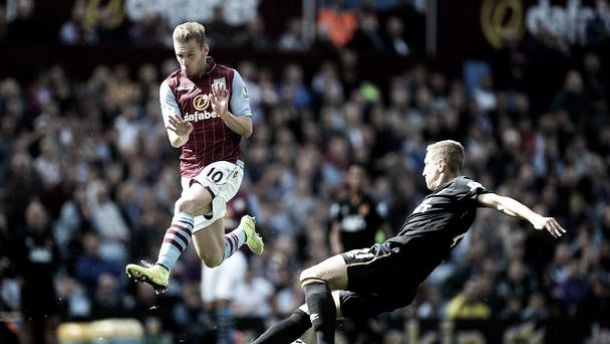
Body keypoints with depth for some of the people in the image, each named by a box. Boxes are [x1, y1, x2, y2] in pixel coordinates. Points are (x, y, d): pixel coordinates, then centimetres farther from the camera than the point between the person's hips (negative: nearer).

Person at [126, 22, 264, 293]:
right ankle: (244, 231, 38)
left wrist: (224, 114, -22)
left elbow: (247, 129, -2)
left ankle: (162, 271, -47)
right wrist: (181, 134, -29)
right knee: (212, 259, 5)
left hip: (226, 164, -4)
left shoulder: (229, 78, -1)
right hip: (192, 169, 4)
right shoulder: (171, 86, 4)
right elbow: (174, 141, -4)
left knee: (186, 204, -35)